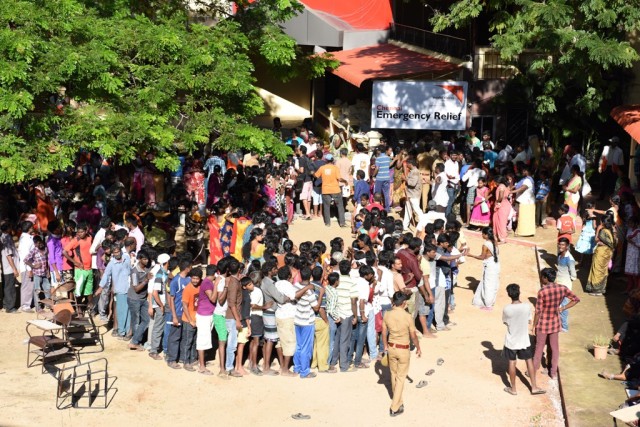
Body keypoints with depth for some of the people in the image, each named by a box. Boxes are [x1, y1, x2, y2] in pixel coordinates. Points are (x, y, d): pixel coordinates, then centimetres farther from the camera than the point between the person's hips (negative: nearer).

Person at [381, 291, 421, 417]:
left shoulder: (387, 315, -8)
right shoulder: (408, 317, -20)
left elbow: (384, 333, 3)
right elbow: (413, 336, -11)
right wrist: (418, 348, 5)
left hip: (391, 348, 4)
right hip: (403, 350, -4)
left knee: (394, 375, 21)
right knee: (401, 378, 6)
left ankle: (398, 401, 36)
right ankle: (395, 408, 6)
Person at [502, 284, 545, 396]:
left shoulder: (506, 309, -20)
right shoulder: (527, 307, -16)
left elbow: (505, 322, -4)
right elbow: (529, 322, -1)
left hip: (511, 341, -1)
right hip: (524, 340, 1)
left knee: (512, 363, 13)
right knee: (529, 362, 17)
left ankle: (513, 389, 24)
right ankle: (534, 387, 22)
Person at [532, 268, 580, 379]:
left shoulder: (542, 292, -25)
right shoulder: (562, 288, -10)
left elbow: (538, 311, -19)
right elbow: (576, 299, 1)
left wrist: (534, 326, -8)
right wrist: (562, 309, -2)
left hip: (543, 324, -4)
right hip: (555, 322, 4)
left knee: (539, 347, 13)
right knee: (555, 347, 17)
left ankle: (534, 370, 27)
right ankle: (554, 372, 26)